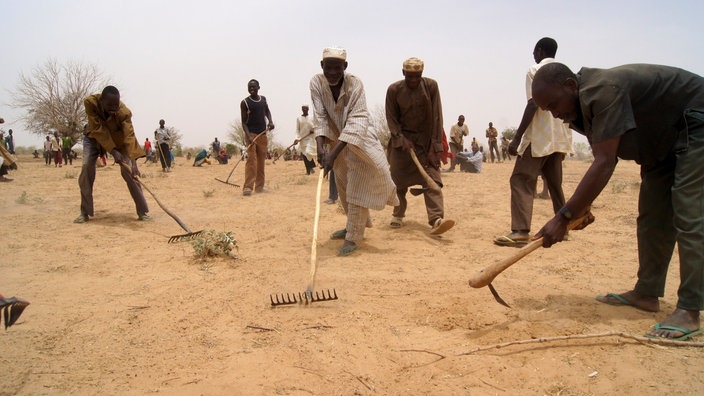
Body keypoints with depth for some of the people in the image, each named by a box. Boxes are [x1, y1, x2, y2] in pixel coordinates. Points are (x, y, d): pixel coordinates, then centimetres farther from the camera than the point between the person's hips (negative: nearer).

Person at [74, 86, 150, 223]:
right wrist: (113, 151, -39)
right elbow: (99, 129, -31)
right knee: (86, 168, -13)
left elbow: (129, 136, -42)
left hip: (117, 137, -1)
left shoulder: (124, 112, -35)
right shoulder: (90, 103, -33)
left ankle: (142, 211, -10)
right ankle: (85, 213, -2)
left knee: (128, 171, -15)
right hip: (94, 136, 1)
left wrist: (133, 162, -53)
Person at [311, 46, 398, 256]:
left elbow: (356, 123, -37)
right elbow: (320, 118, -20)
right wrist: (320, 148, -36)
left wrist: (334, 154, -47)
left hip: (359, 140, -5)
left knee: (358, 187, -11)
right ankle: (354, 226, 35)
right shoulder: (316, 83, -17)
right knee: (343, 186, 16)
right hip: (337, 139, 5)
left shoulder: (355, 84, -28)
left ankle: (353, 237, -3)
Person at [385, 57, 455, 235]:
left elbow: (436, 117, -10)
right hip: (402, 138, 1)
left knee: (432, 177, -14)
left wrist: (435, 147, -15)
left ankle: (436, 219, -23)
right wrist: (402, 140, -16)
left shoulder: (431, 85, -9)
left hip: (425, 138, -1)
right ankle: (398, 214, 23)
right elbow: (391, 118, -2)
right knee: (398, 177, 3)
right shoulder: (394, 90, -6)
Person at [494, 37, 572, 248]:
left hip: (539, 137, -8)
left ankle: (520, 231, -21)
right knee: (554, 183, 16)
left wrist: (517, 137, -16)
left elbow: (533, 105, -14)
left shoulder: (535, 70, -3)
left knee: (521, 181, -11)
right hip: (560, 138, 8)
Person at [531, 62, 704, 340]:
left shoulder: (603, 91, -34)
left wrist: (564, 217, -39)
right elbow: (604, 159, 2)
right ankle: (647, 293, 15)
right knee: (651, 216, 8)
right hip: (665, 136, 10)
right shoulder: (581, 107, -3)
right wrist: (583, 206, -8)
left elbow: (605, 163, -38)